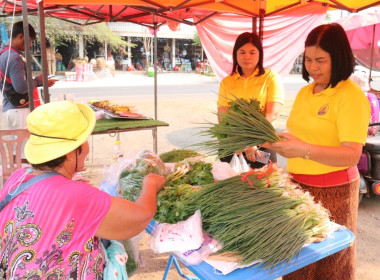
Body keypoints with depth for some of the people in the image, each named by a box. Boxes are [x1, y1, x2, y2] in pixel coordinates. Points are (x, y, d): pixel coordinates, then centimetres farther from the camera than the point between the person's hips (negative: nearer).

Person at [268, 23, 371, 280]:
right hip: (298, 184, 6)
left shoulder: (351, 96, -13)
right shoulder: (305, 92, 9)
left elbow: (352, 155, -21)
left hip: (331, 191, -6)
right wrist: (278, 140, -2)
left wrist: (304, 150, -33)